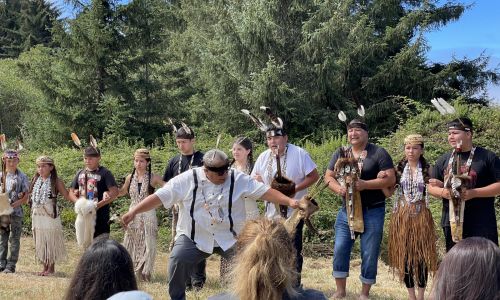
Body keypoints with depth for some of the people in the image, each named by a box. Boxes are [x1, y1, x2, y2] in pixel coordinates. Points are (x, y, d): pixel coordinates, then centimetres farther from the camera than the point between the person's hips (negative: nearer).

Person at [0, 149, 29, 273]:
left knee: (14, 239, -1)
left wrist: (15, 204, -17)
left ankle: (11, 265, 3)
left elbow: (25, 197, -3)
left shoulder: (22, 177, 0)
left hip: (16, 212, -3)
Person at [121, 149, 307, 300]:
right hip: (194, 237, 0)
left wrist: (289, 201, -23)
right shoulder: (187, 180, -10)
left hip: (230, 237, 1)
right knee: (177, 261, -16)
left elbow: (264, 191, -11)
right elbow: (160, 197, -11)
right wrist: (134, 212, -18)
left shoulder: (238, 179, -8)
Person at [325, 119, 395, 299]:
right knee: (340, 249, 2)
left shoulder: (378, 153, -6)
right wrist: (338, 188, -15)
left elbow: (390, 178, -13)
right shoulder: (340, 153, 7)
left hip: (372, 211, -3)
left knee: (369, 254, 2)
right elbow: (328, 177, 7)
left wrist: (364, 184, -23)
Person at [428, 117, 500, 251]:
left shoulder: (487, 157, -1)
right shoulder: (443, 160, 12)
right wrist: (443, 192, -8)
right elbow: (431, 187, 15)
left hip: (481, 225, -4)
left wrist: (474, 193, -18)